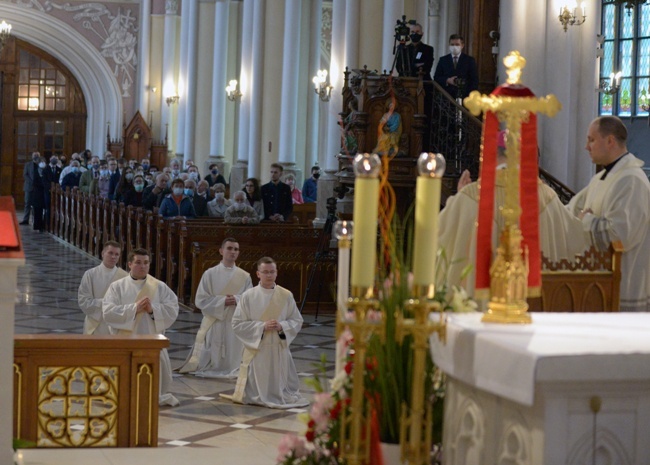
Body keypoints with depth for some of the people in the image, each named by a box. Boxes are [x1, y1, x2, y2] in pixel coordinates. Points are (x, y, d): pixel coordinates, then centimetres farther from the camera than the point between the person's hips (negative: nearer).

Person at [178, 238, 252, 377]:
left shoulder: (245, 277, 5)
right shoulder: (210, 274, 0)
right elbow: (200, 300, -5)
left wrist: (237, 300, -19)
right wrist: (222, 301, -16)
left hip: (235, 325, 1)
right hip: (213, 325, -1)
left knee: (231, 365, 4)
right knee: (207, 365, 2)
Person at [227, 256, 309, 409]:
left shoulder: (286, 296, 0)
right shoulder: (248, 296, -5)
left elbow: (297, 321, 5)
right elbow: (237, 324, -6)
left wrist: (282, 326, -15)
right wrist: (262, 327, -16)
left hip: (279, 351, 2)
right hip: (256, 350, -2)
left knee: (280, 391, 9)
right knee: (255, 394, 3)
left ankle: (281, 395, 35)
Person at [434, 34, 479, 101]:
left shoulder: (470, 60, 8)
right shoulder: (443, 60, 13)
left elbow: (474, 80, 4)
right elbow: (436, 78, 10)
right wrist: (447, 80, -10)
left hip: (464, 97, -1)